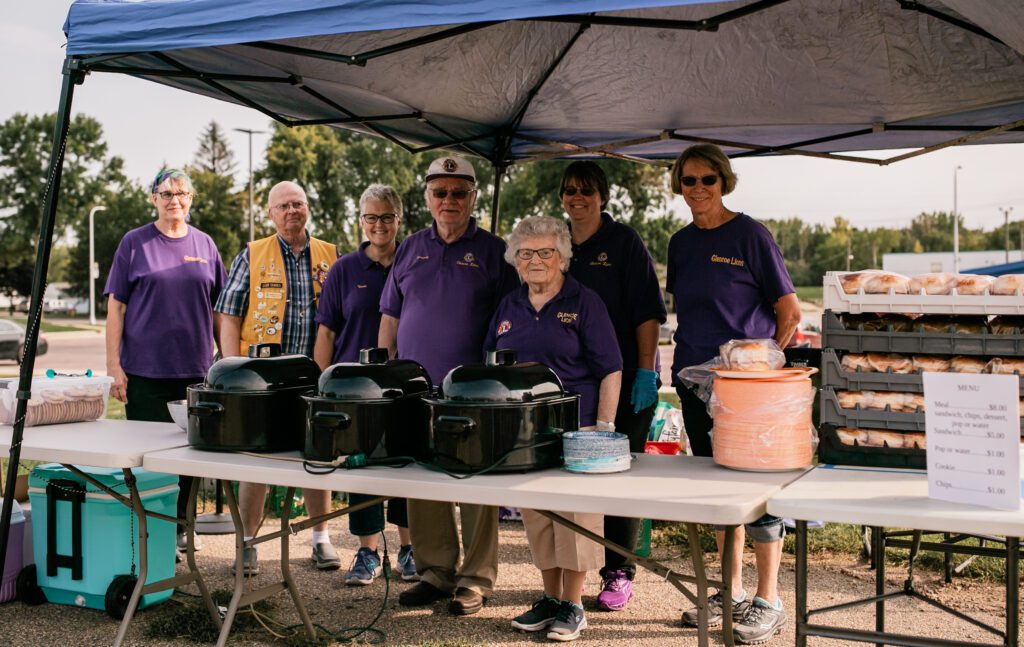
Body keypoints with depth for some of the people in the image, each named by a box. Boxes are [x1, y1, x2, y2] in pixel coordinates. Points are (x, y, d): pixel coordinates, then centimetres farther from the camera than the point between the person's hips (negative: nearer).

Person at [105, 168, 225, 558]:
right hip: (145, 370, -3)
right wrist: (114, 366, -6)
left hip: (194, 370, 3)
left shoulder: (204, 245, 9)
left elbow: (218, 309, 13)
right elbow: (116, 306, 0)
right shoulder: (134, 243, 1)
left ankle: (180, 528, 23)